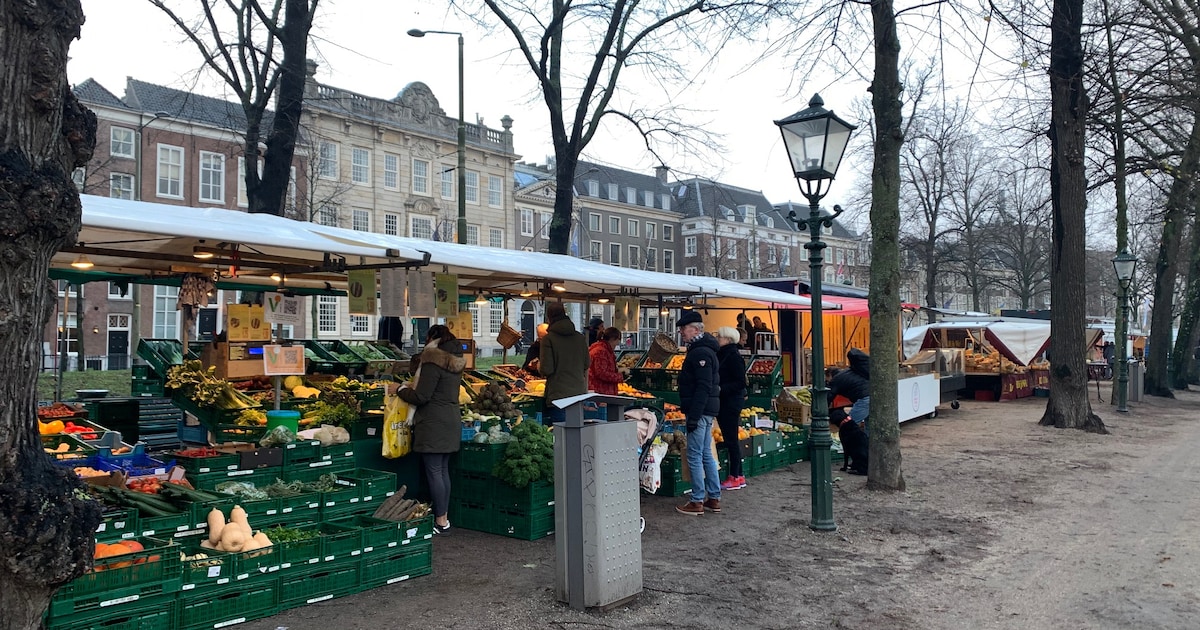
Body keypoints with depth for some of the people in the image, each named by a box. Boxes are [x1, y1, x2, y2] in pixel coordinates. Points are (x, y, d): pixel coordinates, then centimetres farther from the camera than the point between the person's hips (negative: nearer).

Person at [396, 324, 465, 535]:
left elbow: (421, 397, -16)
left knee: (434, 472, -2)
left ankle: (440, 521, 2)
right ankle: (444, 516, 20)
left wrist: (400, 390, 0)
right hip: (452, 420, 9)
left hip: (434, 423, -9)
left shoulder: (433, 363, -15)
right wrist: (410, 388, 22)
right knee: (443, 470, 14)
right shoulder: (456, 363, 12)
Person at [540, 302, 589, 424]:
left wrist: (539, 366, 10)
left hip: (558, 395, -5)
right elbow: (586, 364, 13)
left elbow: (546, 370, -11)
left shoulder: (548, 339, -8)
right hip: (579, 393, 5)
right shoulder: (581, 337, 7)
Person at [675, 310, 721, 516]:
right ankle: (714, 498, 21)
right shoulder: (701, 350, 16)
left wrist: (693, 417, -24)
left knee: (695, 457, -4)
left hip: (700, 411, -11)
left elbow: (703, 388, -23)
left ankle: (697, 502, 2)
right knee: (706, 455, 15)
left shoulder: (700, 352, -17)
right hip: (707, 411, 11)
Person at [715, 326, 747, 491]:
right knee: (729, 438, 11)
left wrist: (721, 389, -24)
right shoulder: (721, 355, 14)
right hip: (722, 402, 9)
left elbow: (740, 383, -18)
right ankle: (738, 476, 18)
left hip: (731, 402, -9)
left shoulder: (734, 357, -13)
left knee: (731, 439, -4)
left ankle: (735, 477, 2)